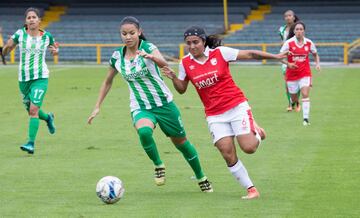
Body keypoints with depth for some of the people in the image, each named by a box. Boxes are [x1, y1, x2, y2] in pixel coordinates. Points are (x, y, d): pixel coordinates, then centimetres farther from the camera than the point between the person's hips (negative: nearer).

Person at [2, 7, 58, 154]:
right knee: (31, 111, 16)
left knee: (33, 110, -17)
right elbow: (5, 52, 2)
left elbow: (54, 48, 19)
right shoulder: (20, 34, -2)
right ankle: (48, 118, 49)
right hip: (23, 78, 3)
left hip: (40, 77, -3)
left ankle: (31, 143, -18)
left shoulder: (46, 36, -2)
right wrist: (8, 45, -21)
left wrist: (55, 51, -5)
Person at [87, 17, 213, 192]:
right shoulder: (117, 56, -1)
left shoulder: (148, 47, -13)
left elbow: (164, 64, -34)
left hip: (164, 103, -1)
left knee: (181, 142, 10)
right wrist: (97, 107, 11)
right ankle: (158, 165, -8)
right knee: (144, 131, -33)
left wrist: (152, 57, -56)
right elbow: (108, 82, 15)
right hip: (140, 108, 1)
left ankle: (201, 178, 33)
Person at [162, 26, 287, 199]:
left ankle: (256, 131, 22)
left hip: (236, 106, -3)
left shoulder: (220, 53, -8)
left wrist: (275, 56, -6)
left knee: (248, 147, -14)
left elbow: (250, 54, -4)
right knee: (228, 155, -7)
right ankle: (251, 189, 6)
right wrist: (173, 77, -12)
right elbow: (182, 89, 9)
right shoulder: (185, 63, 1)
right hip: (214, 115, 3)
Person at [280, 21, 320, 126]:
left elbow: (315, 55, 14)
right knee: (294, 99, 9)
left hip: (305, 73, 0)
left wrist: (317, 64, -4)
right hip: (292, 73, 0)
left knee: (305, 94, -18)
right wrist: (287, 63, -27)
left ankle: (306, 118, -15)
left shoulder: (309, 43, -2)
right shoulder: (288, 43, -9)